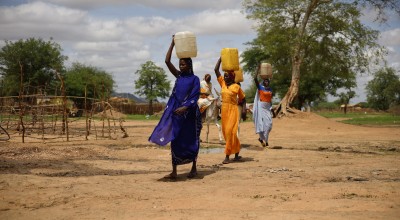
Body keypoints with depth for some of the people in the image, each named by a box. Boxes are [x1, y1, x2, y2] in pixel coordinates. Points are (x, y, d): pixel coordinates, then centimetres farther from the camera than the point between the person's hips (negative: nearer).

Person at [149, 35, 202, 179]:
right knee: (175, 141, 2)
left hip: (189, 114, -5)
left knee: (191, 141, 4)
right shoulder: (179, 76, 11)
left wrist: (185, 107, -25)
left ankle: (194, 168, 18)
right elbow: (167, 61, 3)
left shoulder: (194, 79, -2)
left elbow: (195, 97, -11)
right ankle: (174, 171, 4)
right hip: (176, 112, 5)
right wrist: (173, 44, 1)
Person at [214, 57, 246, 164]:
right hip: (224, 110, 6)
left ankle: (227, 156, -11)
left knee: (230, 132, -12)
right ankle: (237, 154, 22)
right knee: (226, 132, 9)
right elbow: (216, 69, 8)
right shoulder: (222, 83, 8)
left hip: (233, 110, -6)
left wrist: (244, 109, -8)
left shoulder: (236, 87, -4)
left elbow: (243, 99, 5)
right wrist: (220, 58, 9)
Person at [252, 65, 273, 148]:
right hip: (261, 107, -5)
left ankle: (264, 138, 15)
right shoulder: (260, 87, -4)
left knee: (269, 123, 0)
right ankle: (262, 138, 10)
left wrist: (271, 108, 13)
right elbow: (255, 79, -17)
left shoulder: (270, 89, 11)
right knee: (261, 123, -5)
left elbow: (270, 99, 16)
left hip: (268, 107, 5)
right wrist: (258, 70, -17)